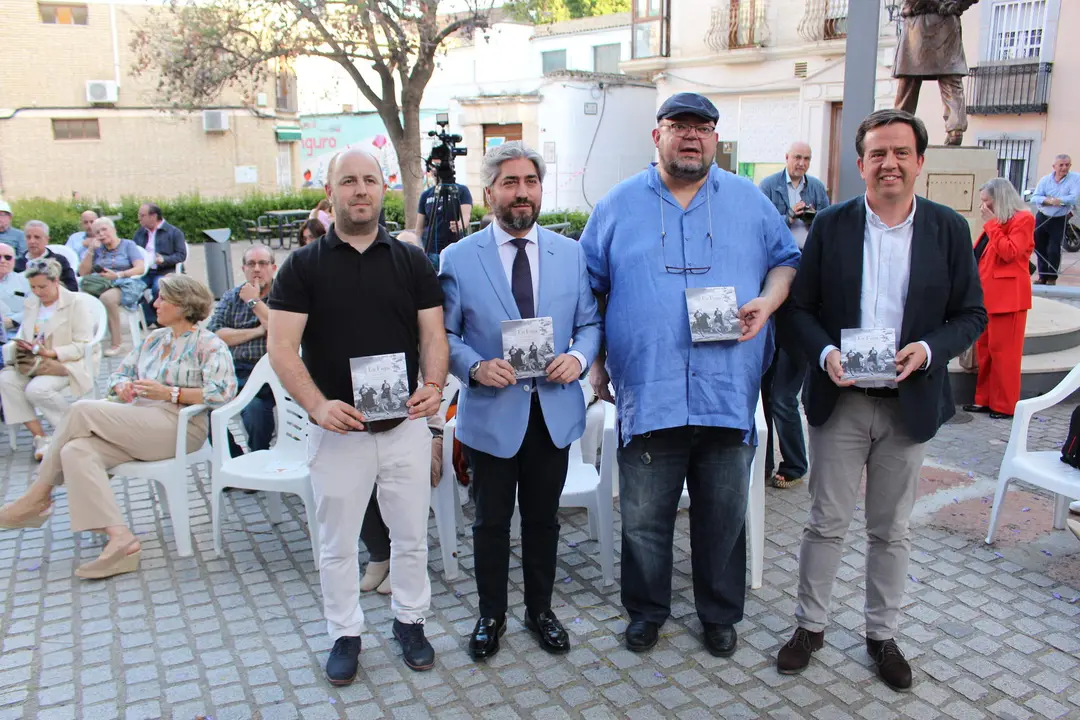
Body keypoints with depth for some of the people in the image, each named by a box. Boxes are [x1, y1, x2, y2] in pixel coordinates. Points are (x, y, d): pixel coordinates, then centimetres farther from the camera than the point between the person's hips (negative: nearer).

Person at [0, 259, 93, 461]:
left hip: (65, 364, -6)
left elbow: (84, 345, -11)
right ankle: (39, 437, -22)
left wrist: (50, 352, -22)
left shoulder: (76, 304, -4)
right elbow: (23, 336, 18)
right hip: (32, 362, 6)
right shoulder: (31, 304, 17)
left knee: (36, 389, -33)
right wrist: (21, 346, -7)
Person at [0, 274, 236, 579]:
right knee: (75, 451, -21)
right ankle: (119, 538, -27)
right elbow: (119, 374, 26)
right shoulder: (154, 339, 23)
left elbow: (222, 392, -15)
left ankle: (38, 496, 0)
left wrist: (169, 393, -18)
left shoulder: (209, 345, -1)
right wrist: (123, 386, 1)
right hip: (138, 426, 8)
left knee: (82, 410, -17)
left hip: (178, 428, -7)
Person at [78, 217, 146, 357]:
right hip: (102, 285, 4)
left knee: (107, 297, -38)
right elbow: (83, 273, 13)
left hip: (125, 285, -4)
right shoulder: (97, 249, 21)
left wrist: (118, 275, -17)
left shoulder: (128, 245, 11)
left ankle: (116, 343, -27)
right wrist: (91, 250, 5)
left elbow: (140, 268, -3)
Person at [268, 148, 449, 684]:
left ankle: (410, 621, 34)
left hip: (405, 425, 2)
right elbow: (282, 347, -7)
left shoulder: (412, 262, 4)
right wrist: (317, 404, -22)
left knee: (411, 535, 13)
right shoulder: (303, 266, -2)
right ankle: (345, 634, 30)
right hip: (336, 429, -1)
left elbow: (433, 334, 2)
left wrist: (433, 385, -18)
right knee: (337, 543, 12)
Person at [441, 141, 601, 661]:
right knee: (491, 521, 13)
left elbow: (590, 322, 7)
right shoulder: (458, 258, -3)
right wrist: (476, 367, -19)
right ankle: (490, 616, 33)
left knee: (543, 519, 17)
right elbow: (445, 334, -2)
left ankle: (541, 611, 37)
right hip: (492, 413, -2)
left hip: (555, 412, 2)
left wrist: (579, 356, -13)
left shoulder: (571, 253, 3)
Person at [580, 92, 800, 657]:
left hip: (729, 393, 1)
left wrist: (768, 301, -7)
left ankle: (720, 614, 33)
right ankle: (646, 610, 31)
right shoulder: (619, 205, 6)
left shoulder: (751, 202, 9)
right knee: (643, 519, 10)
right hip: (646, 393, -1)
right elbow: (590, 288, 10)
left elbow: (787, 260, 15)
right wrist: (596, 361, 5)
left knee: (724, 517, 13)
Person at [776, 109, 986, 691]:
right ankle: (810, 625, 26)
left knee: (892, 529, 14)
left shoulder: (949, 229, 1)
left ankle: (882, 633, 31)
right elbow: (799, 308, 0)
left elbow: (971, 315, 3)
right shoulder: (831, 225, -1)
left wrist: (928, 349, -16)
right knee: (827, 523, 9)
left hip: (910, 405, 1)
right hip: (840, 402, -1)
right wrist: (824, 353, -18)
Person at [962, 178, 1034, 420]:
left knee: (1003, 350, -4)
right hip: (987, 294, 8)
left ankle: (1005, 406, 4)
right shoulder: (996, 223, 17)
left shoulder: (1022, 220, -6)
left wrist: (991, 223, -15)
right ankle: (985, 399, 18)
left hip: (1007, 296, -8)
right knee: (984, 349, 10)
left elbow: (1009, 252, -18)